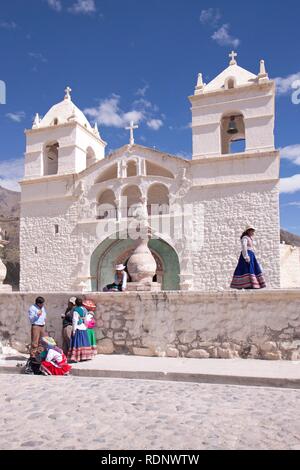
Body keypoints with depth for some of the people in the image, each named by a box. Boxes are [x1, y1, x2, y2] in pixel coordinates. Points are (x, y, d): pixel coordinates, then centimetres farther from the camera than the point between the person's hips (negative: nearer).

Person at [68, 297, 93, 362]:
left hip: (78, 328, -6)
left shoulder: (76, 310, -14)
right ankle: (84, 356, 19)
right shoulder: (84, 309, 6)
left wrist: (74, 330, -12)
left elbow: (75, 321, -15)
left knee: (77, 343, -4)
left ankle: (76, 358, -5)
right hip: (84, 328, 6)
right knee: (83, 342, 13)